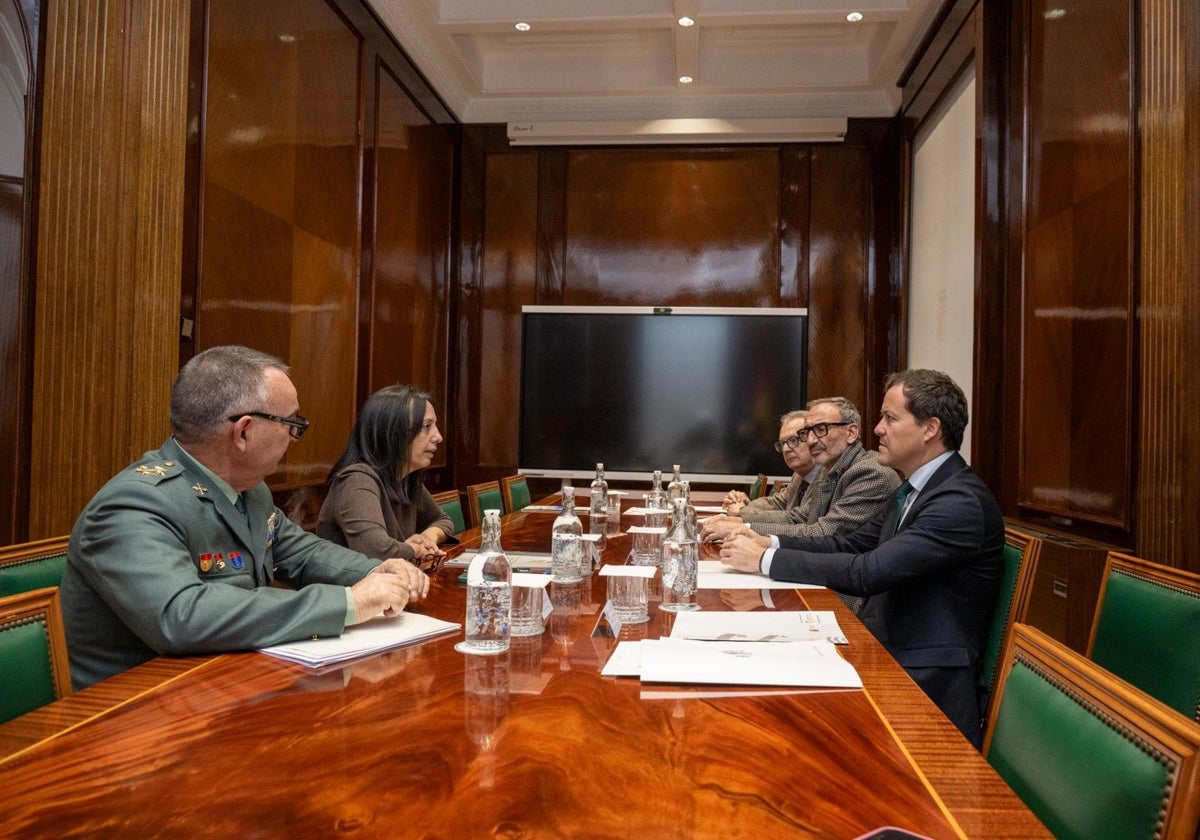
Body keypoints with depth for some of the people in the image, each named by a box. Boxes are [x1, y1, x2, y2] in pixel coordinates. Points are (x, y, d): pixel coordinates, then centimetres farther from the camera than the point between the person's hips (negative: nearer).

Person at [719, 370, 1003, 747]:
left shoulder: (963, 502, -20)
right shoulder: (914, 490, 11)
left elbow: (868, 572, -26)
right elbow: (851, 545, 12)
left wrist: (766, 559, -20)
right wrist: (768, 543, -3)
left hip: (929, 686, -8)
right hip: (884, 655, 8)